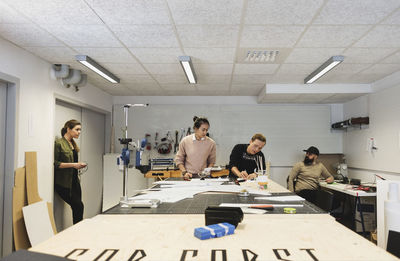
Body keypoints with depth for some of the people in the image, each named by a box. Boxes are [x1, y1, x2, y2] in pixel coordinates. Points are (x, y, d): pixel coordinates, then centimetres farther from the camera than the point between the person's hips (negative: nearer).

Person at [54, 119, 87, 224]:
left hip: (74, 181, 7)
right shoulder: (59, 143, -9)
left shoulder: (73, 144, 15)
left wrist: (78, 165, 7)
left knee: (77, 207, 5)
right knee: (78, 206, -9)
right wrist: (73, 165, -18)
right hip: (63, 183, -7)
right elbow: (55, 163, -14)